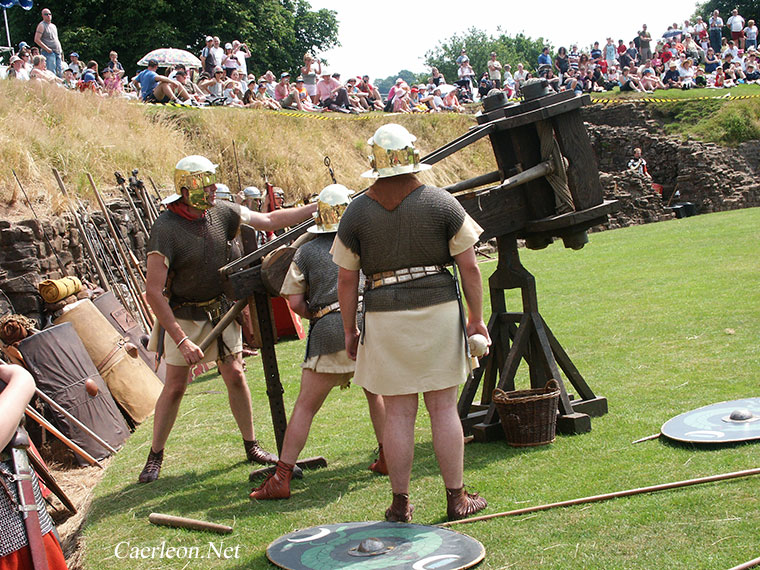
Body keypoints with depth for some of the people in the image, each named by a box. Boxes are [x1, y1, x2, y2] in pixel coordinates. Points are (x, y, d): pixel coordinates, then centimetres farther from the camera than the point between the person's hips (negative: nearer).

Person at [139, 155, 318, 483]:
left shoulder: (221, 214, -7)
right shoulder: (165, 229, -23)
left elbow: (270, 220, 5)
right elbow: (153, 292, -24)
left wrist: (318, 207, -1)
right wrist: (182, 340, -26)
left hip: (220, 309, 5)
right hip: (183, 316, -4)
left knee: (235, 376, 4)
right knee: (175, 386, 0)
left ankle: (251, 446, 18)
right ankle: (155, 456, 16)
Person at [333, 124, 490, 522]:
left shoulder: (356, 213, 0)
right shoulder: (442, 203, -1)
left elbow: (345, 281, 2)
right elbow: (469, 267, -1)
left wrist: (349, 330, 11)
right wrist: (477, 318, 7)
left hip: (385, 318, 0)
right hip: (439, 311, 0)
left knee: (398, 413, 7)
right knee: (443, 408, 8)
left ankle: (400, 504, 14)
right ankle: (456, 497, 16)